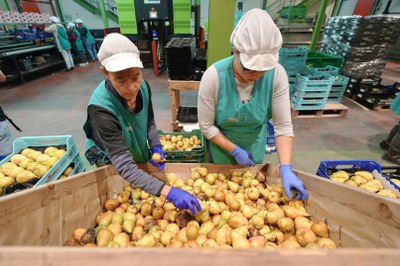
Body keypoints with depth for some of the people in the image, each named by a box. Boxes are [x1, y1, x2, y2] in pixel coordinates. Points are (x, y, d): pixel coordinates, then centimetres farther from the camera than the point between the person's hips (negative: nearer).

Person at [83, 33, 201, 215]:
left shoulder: (143, 87, -22)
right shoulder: (101, 108, -39)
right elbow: (124, 166, -41)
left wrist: (156, 146, -19)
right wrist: (168, 191, -51)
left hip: (140, 154, 5)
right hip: (110, 163, -4)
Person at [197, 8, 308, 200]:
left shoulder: (277, 75, -23)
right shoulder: (214, 76, -29)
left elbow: (283, 125, -19)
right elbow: (206, 126, -20)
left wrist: (286, 168, -28)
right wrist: (235, 150, -18)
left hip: (255, 147, 2)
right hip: (221, 145, -1)